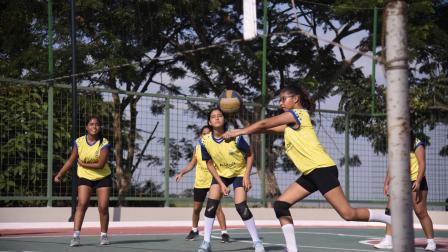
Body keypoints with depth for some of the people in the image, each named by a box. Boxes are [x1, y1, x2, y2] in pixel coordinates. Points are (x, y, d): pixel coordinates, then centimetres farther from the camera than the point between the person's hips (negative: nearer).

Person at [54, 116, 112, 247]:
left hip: (103, 177, 0)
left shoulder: (104, 143, -13)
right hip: (85, 177, 0)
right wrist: (60, 174, -5)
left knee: (103, 207, -2)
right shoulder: (79, 142, -7)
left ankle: (104, 235, 16)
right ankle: (76, 235, -19)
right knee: (82, 204, -15)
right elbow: (71, 160, 0)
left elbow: (100, 164, -20)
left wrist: (83, 164, -16)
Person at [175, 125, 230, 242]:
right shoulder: (197, 148, 4)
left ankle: (224, 233, -12)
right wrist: (181, 173, 2)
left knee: (217, 207, -15)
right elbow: (192, 164, 14)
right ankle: (194, 230, 34)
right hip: (199, 183, 4)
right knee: (196, 208, 13)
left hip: (213, 181, -4)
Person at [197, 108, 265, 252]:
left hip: (239, 173, -3)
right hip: (220, 174, 3)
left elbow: (250, 155, -12)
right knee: (211, 206, -10)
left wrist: (247, 176, -19)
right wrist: (221, 184, -11)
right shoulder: (205, 141, -17)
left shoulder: (234, 137, -26)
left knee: (241, 207, -16)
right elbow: (210, 164, -4)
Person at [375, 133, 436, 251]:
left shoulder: (417, 144, -5)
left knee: (421, 212, -5)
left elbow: (422, 164, -12)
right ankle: (388, 240, -7)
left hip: (415, 182, -6)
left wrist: (418, 181, -24)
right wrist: (386, 183, 7)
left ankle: (430, 242, 7)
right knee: (390, 209, -7)